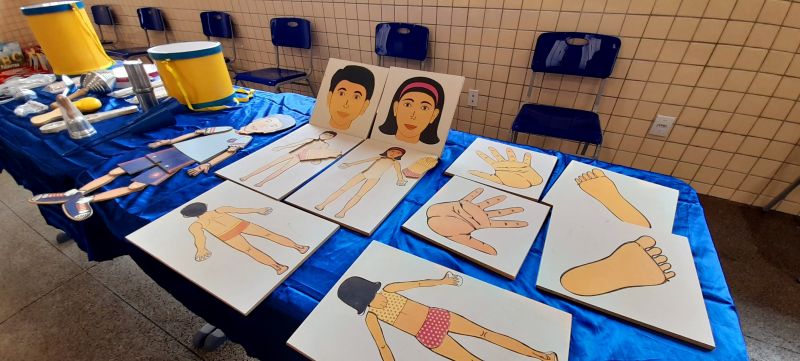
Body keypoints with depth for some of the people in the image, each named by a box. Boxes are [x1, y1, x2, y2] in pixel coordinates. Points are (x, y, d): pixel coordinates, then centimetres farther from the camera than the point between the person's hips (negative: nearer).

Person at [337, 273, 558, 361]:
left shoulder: (370, 318, -3)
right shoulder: (389, 289, 7)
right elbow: (421, 283, 13)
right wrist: (444, 281, 25)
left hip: (430, 337, -4)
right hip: (437, 316, 4)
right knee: (487, 333, 7)